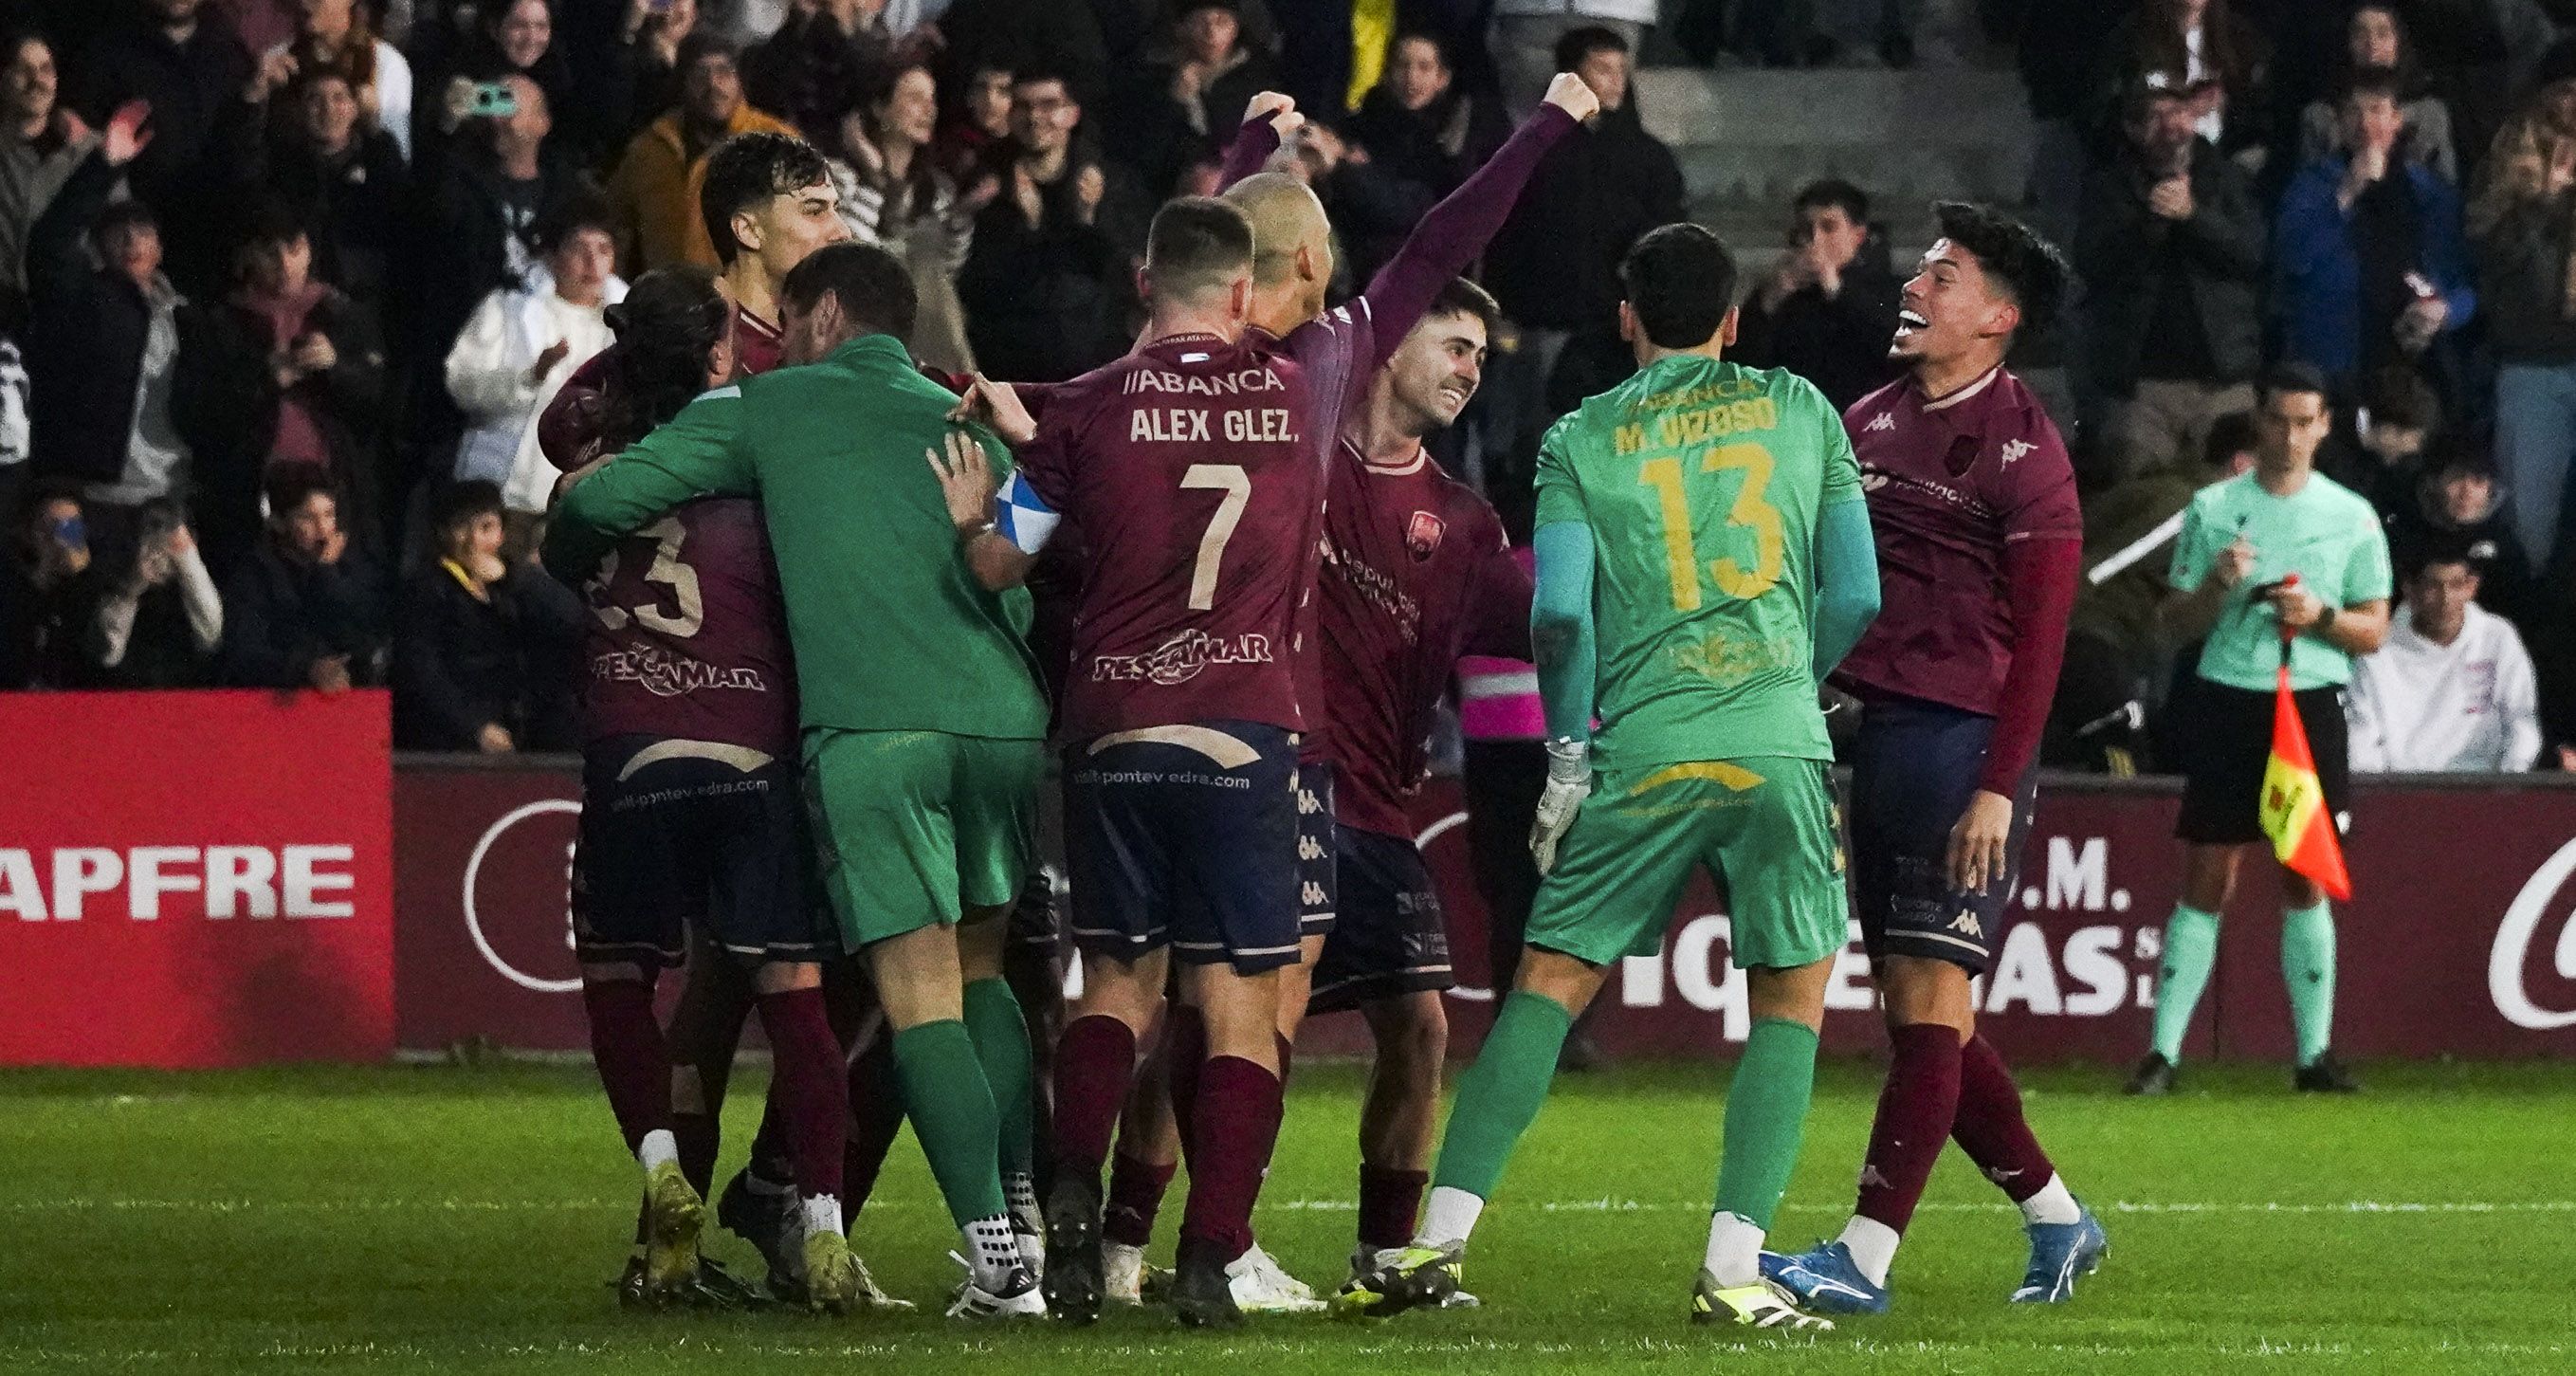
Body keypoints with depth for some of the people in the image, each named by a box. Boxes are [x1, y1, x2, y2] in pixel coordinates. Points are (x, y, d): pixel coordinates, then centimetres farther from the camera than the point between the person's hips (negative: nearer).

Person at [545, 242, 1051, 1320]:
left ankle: (998, 1257, -15)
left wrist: (566, 565, 30)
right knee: (978, 970, 20)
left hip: (869, 725, -4)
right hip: (1001, 720, 4)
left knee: (919, 996, -5)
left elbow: (601, 501, 9)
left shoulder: (766, 408, 12)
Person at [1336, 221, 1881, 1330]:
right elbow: (1856, 595, 9)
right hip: (1779, 742, 0)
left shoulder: (1581, 441, 6)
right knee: (1791, 997, 8)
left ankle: (1442, 1238, 2)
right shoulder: (1799, 410, 10)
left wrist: (1568, 751, 8)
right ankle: (1732, 1270, -2)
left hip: (1645, 751, 0)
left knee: (1551, 981, 8)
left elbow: (1561, 614, -4)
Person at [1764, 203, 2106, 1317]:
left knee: (1928, 1000, -8)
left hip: (1964, 740, -9)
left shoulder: (2020, 448, -8)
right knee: (1913, 1007, 11)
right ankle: (2056, 1219, 23)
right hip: (1875, 727, 9)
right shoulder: (1876, 421, 15)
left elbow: (2038, 636, -12)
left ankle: (1866, 1257, -10)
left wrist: (1999, 789, -17)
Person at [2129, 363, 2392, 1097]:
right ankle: (2164, 1051, -1)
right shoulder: (2212, 509, 6)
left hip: (2311, 705, 0)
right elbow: (2177, 626, 7)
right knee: (2206, 883, -2)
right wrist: (2216, 584, -13)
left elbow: (2374, 631, 9)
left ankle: (2315, 1052, 5)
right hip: (2227, 702, 0)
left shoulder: (2352, 516, 7)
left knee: (2306, 881, 1)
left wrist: (2321, 615, -11)